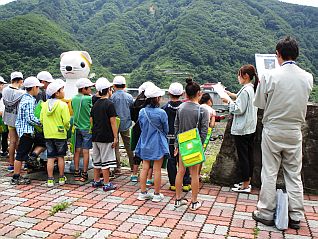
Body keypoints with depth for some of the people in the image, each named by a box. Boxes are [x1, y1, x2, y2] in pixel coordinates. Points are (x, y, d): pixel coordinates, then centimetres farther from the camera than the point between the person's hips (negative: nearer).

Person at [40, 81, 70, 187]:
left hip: (48, 134, 4)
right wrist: (67, 128, 5)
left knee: (50, 158, 8)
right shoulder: (63, 105, -12)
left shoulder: (45, 104, 3)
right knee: (60, 157, 10)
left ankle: (50, 180, 10)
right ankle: (61, 178, 19)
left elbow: (41, 119, 6)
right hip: (60, 134, -3)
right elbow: (66, 121, -14)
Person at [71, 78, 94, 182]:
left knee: (77, 151, 10)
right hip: (87, 128, -5)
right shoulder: (88, 99, -15)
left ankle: (76, 173, 17)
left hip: (76, 128, 5)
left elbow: (73, 111, 12)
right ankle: (84, 174, 9)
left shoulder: (74, 99, 3)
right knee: (85, 151, 2)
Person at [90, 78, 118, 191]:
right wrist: (115, 137, -10)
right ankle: (107, 184, 5)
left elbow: (91, 120, 13)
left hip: (95, 136, 7)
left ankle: (96, 181, 26)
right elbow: (113, 122, -14)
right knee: (106, 160, -1)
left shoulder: (95, 104, 9)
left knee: (97, 160, 16)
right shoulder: (109, 104, -13)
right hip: (106, 137, -7)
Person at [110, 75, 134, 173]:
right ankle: (133, 166, 19)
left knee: (115, 146, 6)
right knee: (128, 145, 13)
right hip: (126, 124, 3)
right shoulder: (129, 97, 0)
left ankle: (117, 167, 7)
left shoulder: (112, 97, -10)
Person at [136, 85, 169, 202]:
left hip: (145, 143, 4)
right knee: (157, 169, 5)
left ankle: (143, 193, 20)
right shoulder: (161, 113, -17)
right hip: (157, 144, -4)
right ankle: (157, 194, 16)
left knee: (145, 168, 12)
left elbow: (141, 127, 7)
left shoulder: (142, 112, -4)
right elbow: (166, 129, -5)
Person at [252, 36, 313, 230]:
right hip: (294, 132, 3)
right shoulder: (308, 78, -2)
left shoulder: (271, 76, -13)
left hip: (273, 130, -3)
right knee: (294, 175, 12)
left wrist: (262, 83, 13)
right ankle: (296, 217, 21)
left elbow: (259, 103, -3)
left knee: (269, 173, 7)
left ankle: (266, 213, 17)